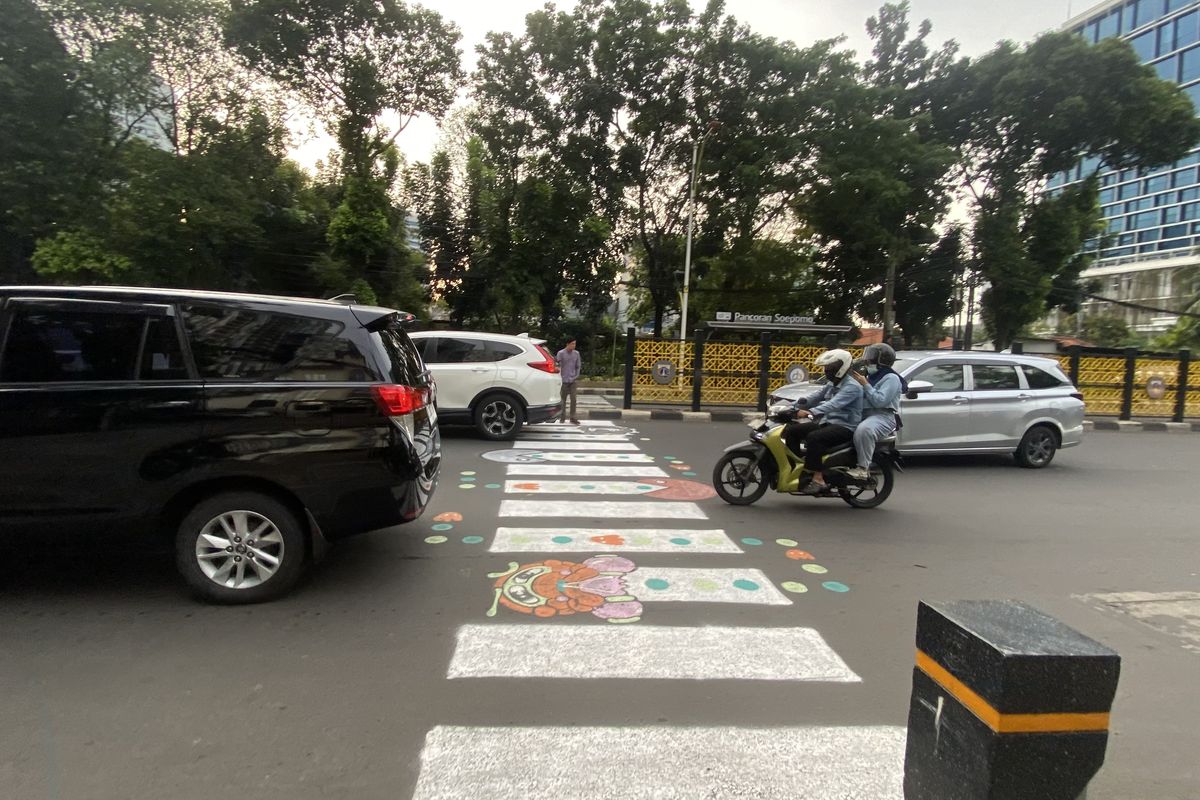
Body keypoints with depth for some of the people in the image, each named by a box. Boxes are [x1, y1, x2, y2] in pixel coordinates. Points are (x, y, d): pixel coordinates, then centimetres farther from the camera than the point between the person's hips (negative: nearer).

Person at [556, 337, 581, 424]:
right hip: (564, 380, -2)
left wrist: (576, 376, 2)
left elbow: (578, 366, 12)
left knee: (573, 399, -4)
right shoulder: (561, 353, -4)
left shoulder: (576, 353, 7)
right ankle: (562, 417, 17)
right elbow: (557, 365, -6)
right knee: (563, 399, 6)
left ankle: (573, 418, 0)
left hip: (573, 380, 2)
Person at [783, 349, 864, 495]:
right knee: (792, 430, -3)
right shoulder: (832, 385, 17)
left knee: (814, 437, -35)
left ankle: (818, 480, -33)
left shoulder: (852, 387, -14)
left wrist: (811, 412, -44)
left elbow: (834, 404, -30)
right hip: (828, 422, 9)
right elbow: (813, 398, 11)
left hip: (845, 427, -9)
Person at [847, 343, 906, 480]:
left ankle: (863, 468, -37)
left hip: (883, 416, -10)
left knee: (863, 430, -39)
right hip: (865, 414, 10)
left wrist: (865, 384, -15)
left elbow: (880, 400, -19)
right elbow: (864, 397, 22)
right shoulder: (874, 376, 25)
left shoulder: (891, 378, -5)